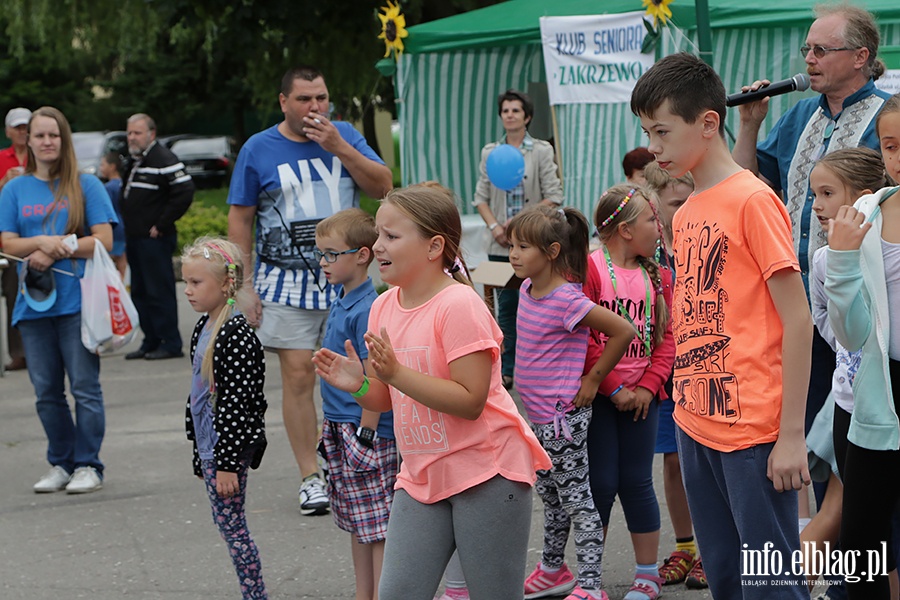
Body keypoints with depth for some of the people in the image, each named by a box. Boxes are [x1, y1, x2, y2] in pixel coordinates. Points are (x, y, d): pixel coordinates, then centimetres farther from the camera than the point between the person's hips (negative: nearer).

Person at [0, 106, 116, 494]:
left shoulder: (86, 186, 2)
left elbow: (103, 240, -4)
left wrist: (53, 253, -11)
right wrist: (42, 242, -15)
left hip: (77, 302, -3)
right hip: (33, 303, 3)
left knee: (84, 387, -4)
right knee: (46, 392, 8)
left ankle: (88, 466, 3)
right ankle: (61, 465, 19)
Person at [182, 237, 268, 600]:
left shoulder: (236, 335, -19)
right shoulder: (203, 328, 10)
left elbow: (236, 403, -21)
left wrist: (227, 462, -21)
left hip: (230, 448, -10)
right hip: (210, 447, 10)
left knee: (231, 526, -4)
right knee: (230, 528, 12)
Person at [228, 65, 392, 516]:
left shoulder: (345, 135, 7)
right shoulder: (258, 150, 2)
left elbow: (382, 186, -2)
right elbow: (240, 219, 4)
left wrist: (339, 148, -13)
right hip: (288, 282, -2)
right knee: (298, 377, -4)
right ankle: (310, 478, 3)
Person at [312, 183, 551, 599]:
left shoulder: (458, 306, -17)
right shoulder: (384, 307, 7)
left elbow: (470, 401, -23)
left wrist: (395, 372, -26)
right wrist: (358, 384, -8)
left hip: (486, 471, -7)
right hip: (421, 475, 7)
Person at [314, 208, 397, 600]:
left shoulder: (368, 309, -18)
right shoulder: (340, 306, 11)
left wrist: (367, 433, -18)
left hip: (368, 436, -10)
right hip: (341, 433, 10)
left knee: (378, 527, -4)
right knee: (356, 524, 16)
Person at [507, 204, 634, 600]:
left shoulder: (567, 300, -22)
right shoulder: (527, 288, 4)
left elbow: (623, 331, -22)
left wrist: (593, 379, -14)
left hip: (564, 416, -9)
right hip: (539, 414, 9)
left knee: (576, 497, -3)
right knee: (550, 494, 21)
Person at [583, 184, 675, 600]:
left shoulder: (658, 276, 8)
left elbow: (667, 338, 6)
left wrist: (647, 386, -7)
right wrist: (614, 387, -12)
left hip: (642, 396, 4)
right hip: (598, 395, -4)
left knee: (636, 483, 8)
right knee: (600, 484, 0)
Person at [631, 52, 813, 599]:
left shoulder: (754, 200, -10)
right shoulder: (686, 215, 13)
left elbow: (798, 320, -13)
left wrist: (792, 434, -15)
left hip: (753, 431, -8)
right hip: (696, 424, 8)